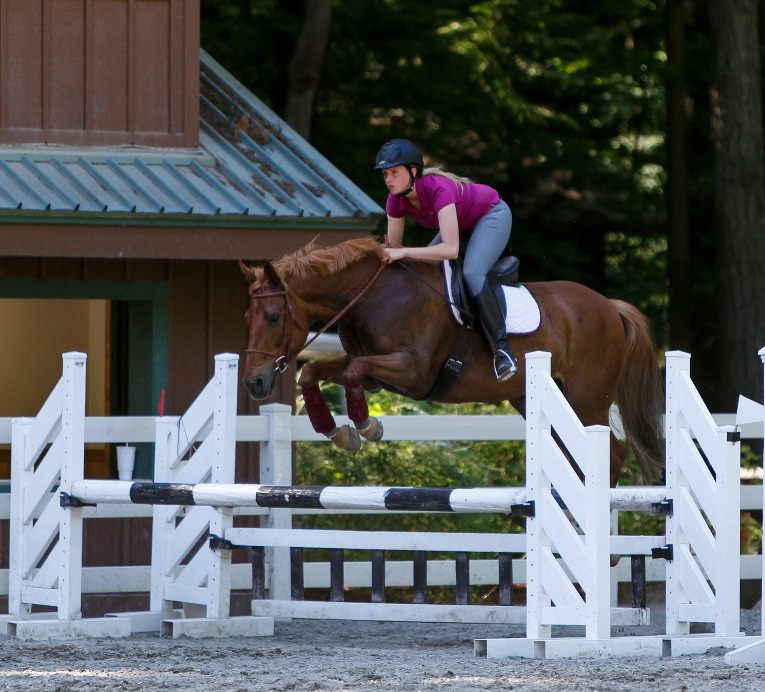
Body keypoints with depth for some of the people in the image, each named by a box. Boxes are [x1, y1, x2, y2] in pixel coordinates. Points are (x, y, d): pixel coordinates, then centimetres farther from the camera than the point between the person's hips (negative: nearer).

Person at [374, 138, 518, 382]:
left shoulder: (439, 189, -39)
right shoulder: (396, 200, -17)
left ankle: (502, 349, -29)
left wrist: (404, 253, -47)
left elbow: (451, 249, -45)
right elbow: (393, 248, -5)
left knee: (471, 273, -30)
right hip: (464, 222, 8)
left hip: (493, 215, -8)